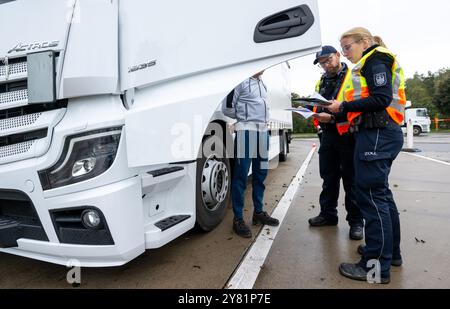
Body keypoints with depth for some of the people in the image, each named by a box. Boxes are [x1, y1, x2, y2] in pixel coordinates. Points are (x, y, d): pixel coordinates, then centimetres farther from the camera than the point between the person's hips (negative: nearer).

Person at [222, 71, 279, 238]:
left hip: (263, 131, 8)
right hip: (246, 131, -8)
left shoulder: (262, 83, 20)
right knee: (241, 175, -5)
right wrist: (245, 116, 1)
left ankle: (259, 212, 24)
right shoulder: (241, 81, -5)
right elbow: (227, 108, -6)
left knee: (261, 173, 12)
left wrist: (263, 119, 13)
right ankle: (238, 218, 3)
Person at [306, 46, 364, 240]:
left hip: (348, 135, -6)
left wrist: (332, 117, -20)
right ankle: (328, 214, 25)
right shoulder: (322, 82, 18)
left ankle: (356, 221, 13)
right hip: (328, 135, 7)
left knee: (351, 179, 1)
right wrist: (316, 115, 3)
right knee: (328, 177, 13)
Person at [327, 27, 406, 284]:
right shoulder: (369, 64, 24)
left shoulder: (375, 60, -4)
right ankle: (391, 251, 27)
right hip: (377, 133, 11)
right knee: (380, 192, 15)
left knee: (371, 194, -10)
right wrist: (338, 113, 10)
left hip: (377, 134, -11)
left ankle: (377, 266, -3)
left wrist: (343, 106, -11)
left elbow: (381, 99, -17)